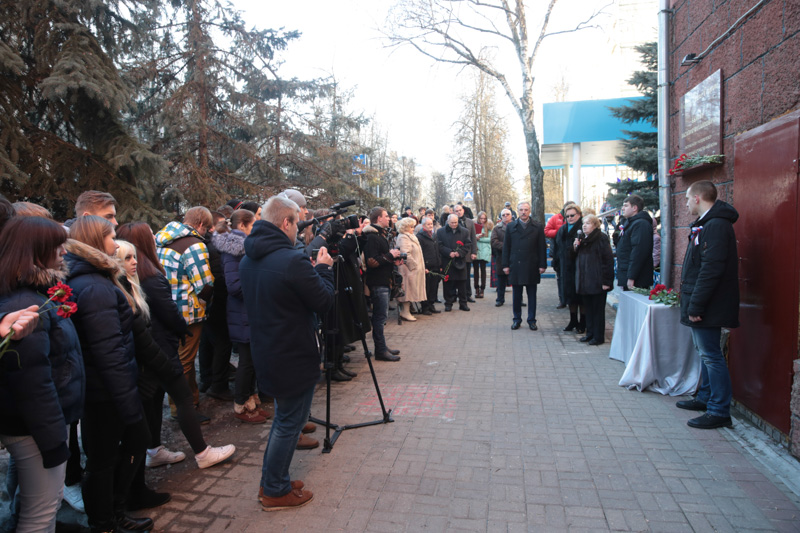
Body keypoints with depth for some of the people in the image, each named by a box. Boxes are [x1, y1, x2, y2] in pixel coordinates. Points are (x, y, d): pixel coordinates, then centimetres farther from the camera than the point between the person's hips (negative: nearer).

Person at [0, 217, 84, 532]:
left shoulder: (33, 296, 8)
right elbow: (33, 384, -24)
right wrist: (53, 439, -18)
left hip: (43, 421, 10)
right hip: (35, 428, -9)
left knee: (32, 507, 24)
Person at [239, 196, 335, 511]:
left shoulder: (248, 260, 4)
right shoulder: (292, 261, -25)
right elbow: (324, 302, -17)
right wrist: (323, 268, -1)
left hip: (266, 353, 9)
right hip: (294, 358, -9)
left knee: (284, 416, 24)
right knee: (289, 423, 9)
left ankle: (272, 481, 36)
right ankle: (275, 492, 24)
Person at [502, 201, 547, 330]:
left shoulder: (537, 228, 5)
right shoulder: (511, 227, 6)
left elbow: (542, 248, 4)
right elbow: (506, 247, 5)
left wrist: (542, 265, -3)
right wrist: (506, 265, -1)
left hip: (531, 267, 0)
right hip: (515, 266, 0)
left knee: (532, 295, 7)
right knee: (516, 295, 7)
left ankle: (531, 320, 16)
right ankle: (517, 319, 18)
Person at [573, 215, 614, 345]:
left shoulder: (601, 238, -9)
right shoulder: (582, 239, 15)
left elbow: (609, 260, -13)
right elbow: (577, 259, 23)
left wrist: (606, 281, -18)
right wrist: (576, 247, 2)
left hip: (597, 282, -7)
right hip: (584, 281, 7)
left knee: (598, 309, 1)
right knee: (588, 309, 13)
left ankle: (598, 336, 9)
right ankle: (590, 333, 23)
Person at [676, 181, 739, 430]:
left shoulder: (715, 225, -18)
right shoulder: (707, 224, 15)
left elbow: (711, 270, -25)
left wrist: (696, 306, -23)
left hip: (707, 307, -11)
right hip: (701, 305, 11)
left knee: (711, 355, -4)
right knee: (706, 353, 19)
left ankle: (719, 411, 4)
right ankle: (706, 398, 32)